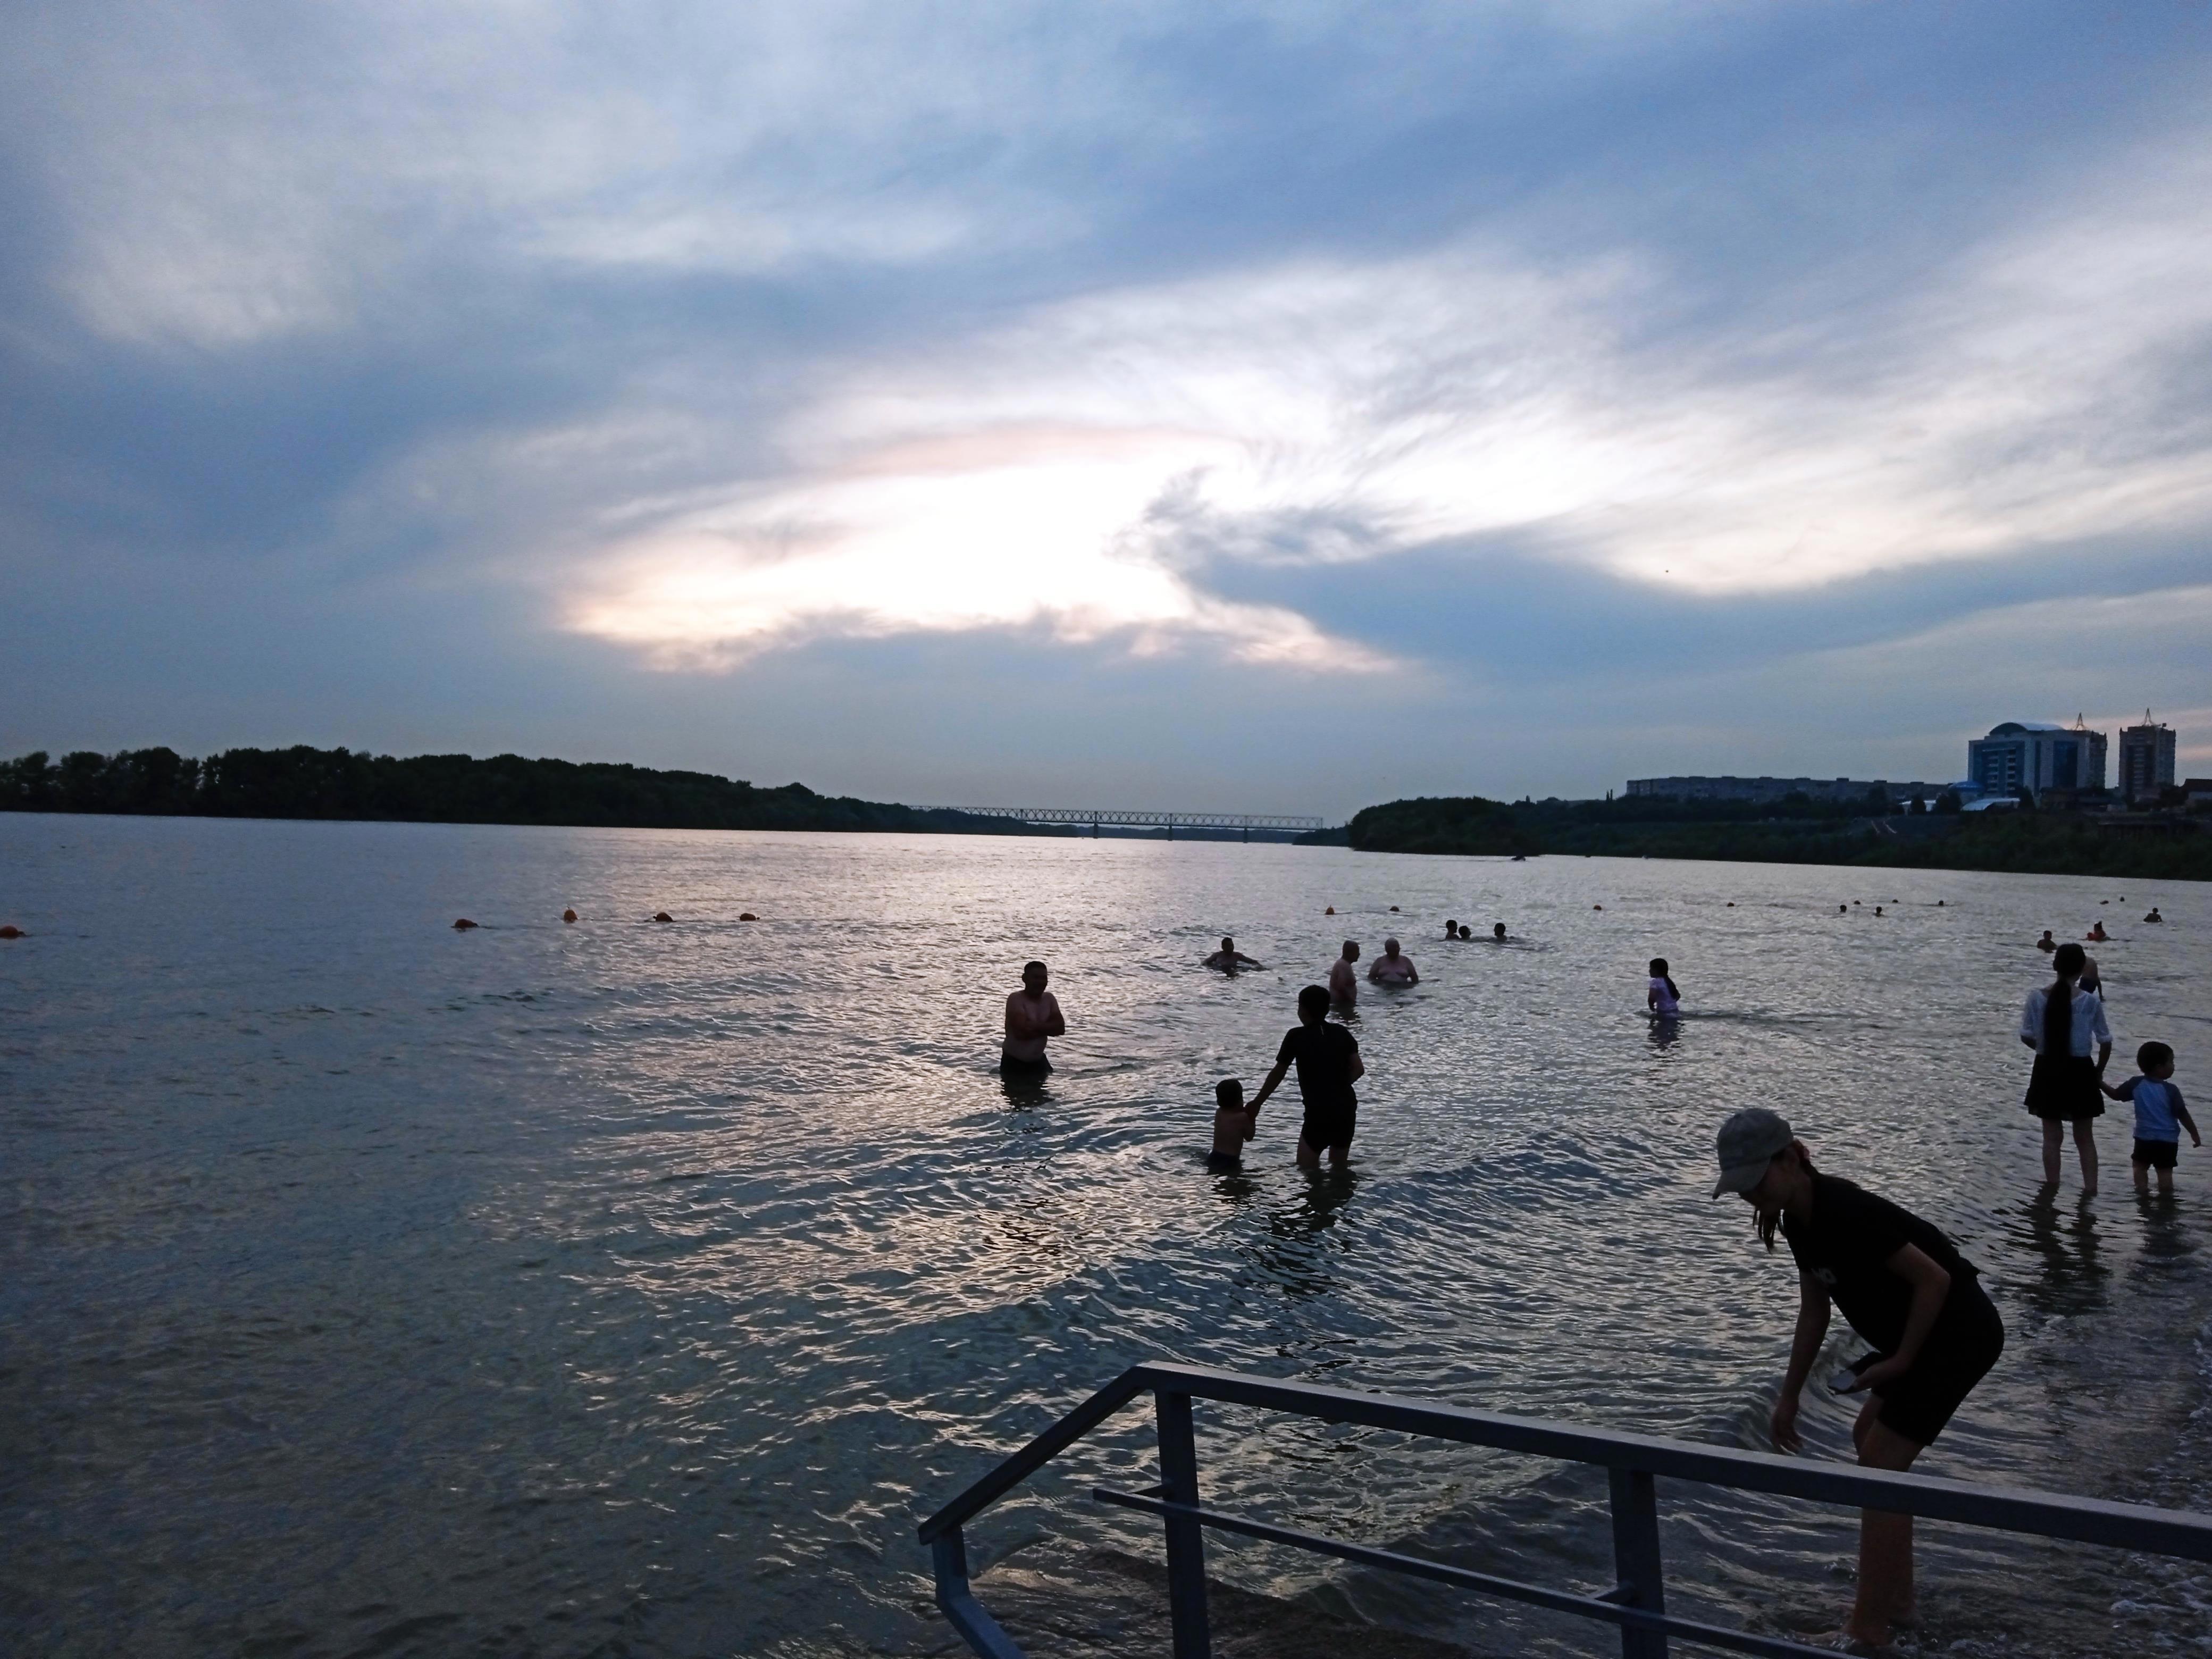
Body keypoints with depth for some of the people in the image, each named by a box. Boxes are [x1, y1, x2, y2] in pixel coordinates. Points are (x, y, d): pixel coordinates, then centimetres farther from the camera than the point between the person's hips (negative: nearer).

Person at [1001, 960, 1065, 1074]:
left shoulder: (1050, 999, 1)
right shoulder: (1015, 999, -18)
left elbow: (1061, 1028, -8)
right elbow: (1022, 1032, -29)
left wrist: (1036, 1026, -22)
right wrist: (1048, 1028, -15)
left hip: (1038, 1060, 6)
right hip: (1013, 1062, -6)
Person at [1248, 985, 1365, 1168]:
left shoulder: (1297, 1036, -3)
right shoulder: (1342, 1033, 8)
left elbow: (1278, 1074, 3)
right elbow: (1359, 1069, 1)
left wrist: (1256, 1103, 14)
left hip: (1319, 1112, -5)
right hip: (1347, 1109, 5)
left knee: (1307, 1169, 6)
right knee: (1339, 1167, 21)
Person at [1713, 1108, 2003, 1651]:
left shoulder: (1845, 1212, -27)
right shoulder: (1799, 1220, 1)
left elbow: (1933, 1278, -25)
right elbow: (1814, 1310, 10)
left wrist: (1899, 1361, -16)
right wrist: (1789, 1398, 12)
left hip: (1959, 1334, -10)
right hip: (1932, 1334, 10)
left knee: (1880, 1464, -6)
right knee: (1869, 1440, 18)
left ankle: (1867, 1629, 5)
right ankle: (1896, 1600, 30)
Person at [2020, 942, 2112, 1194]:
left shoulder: (2036, 998, -9)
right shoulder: (2091, 1002, -11)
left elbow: (2027, 1036, -3)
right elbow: (2105, 1041, -5)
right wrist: (2099, 1070, 11)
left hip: (2047, 1072, 1)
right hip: (2079, 1072, -1)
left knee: (2052, 1137, 14)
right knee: (2085, 1138, 15)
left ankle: (2052, 1187, 21)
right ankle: (2090, 1188, 16)